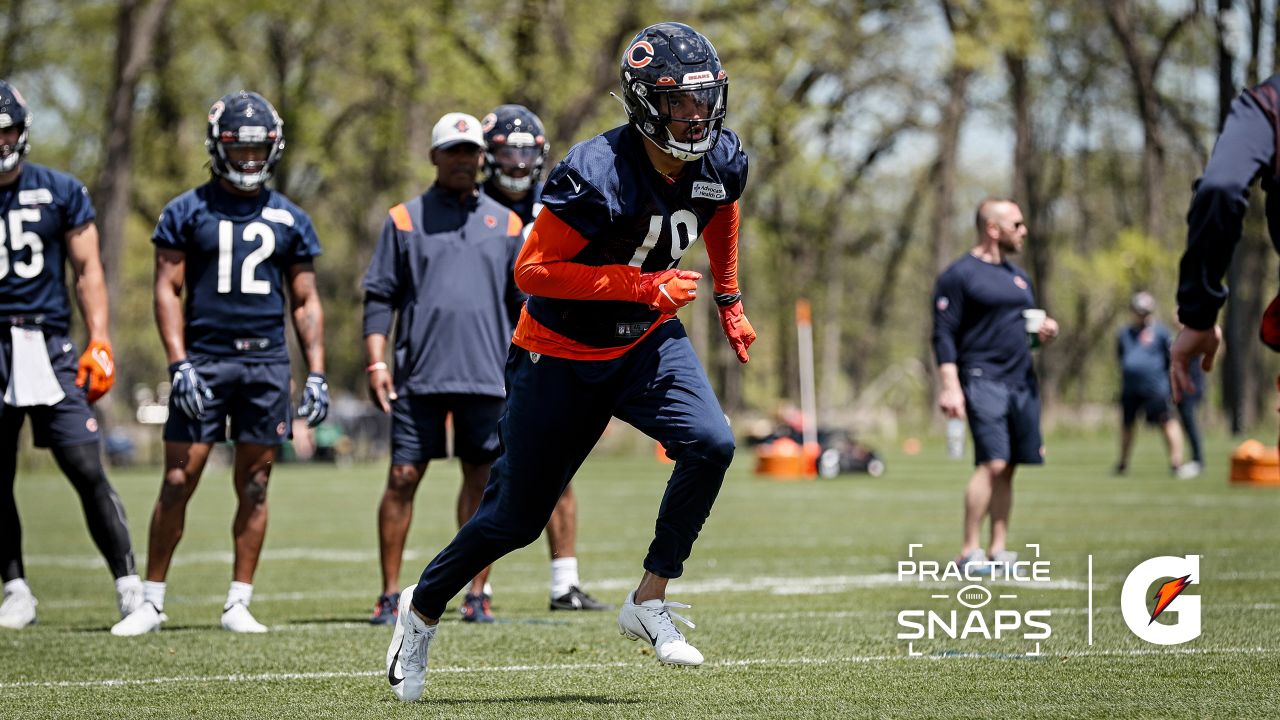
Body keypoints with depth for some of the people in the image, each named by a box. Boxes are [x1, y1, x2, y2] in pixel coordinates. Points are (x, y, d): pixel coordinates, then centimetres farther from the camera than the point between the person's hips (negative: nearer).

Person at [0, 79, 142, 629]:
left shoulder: (59, 193, 4)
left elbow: (87, 270, 6)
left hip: (47, 344, -1)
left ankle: (129, 586, -5)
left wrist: (99, 344, -3)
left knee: (87, 470, -8)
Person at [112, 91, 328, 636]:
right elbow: (167, 290, 0)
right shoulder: (187, 212, 3)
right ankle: (152, 601, 4)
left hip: (267, 363, 2)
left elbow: (305, 302, 13)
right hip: (204, 359, -2)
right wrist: (179, 365, -10)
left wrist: (316, 373, 5)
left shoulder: (289, 219, 11)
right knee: (178, 480, -4)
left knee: (254, 484, 4)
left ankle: (238, 604, 10)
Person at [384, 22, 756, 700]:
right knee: (516, 517, 4)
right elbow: (532, 270, -28)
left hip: (647, 341, 5)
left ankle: (648, 603, -8)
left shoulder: (721, 161, -9)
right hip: (562, 356, -5)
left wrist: (728, 300, 20)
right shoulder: (597, 174, -29)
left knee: (711, 444, -22)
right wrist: (641, 285, -31)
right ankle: (422, 607, 31)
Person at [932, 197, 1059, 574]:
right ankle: (969, 552, -12)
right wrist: (950, 386, -16)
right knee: (993, 463, -16)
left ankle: (998, 550, 9)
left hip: (1022, 381, 7)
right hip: (983, 378, -7)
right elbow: (944, 334, -8)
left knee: (1008, 468, 5)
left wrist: (1042, 332, 6)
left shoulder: (1018, 276, 20)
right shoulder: (959, 275, -4)